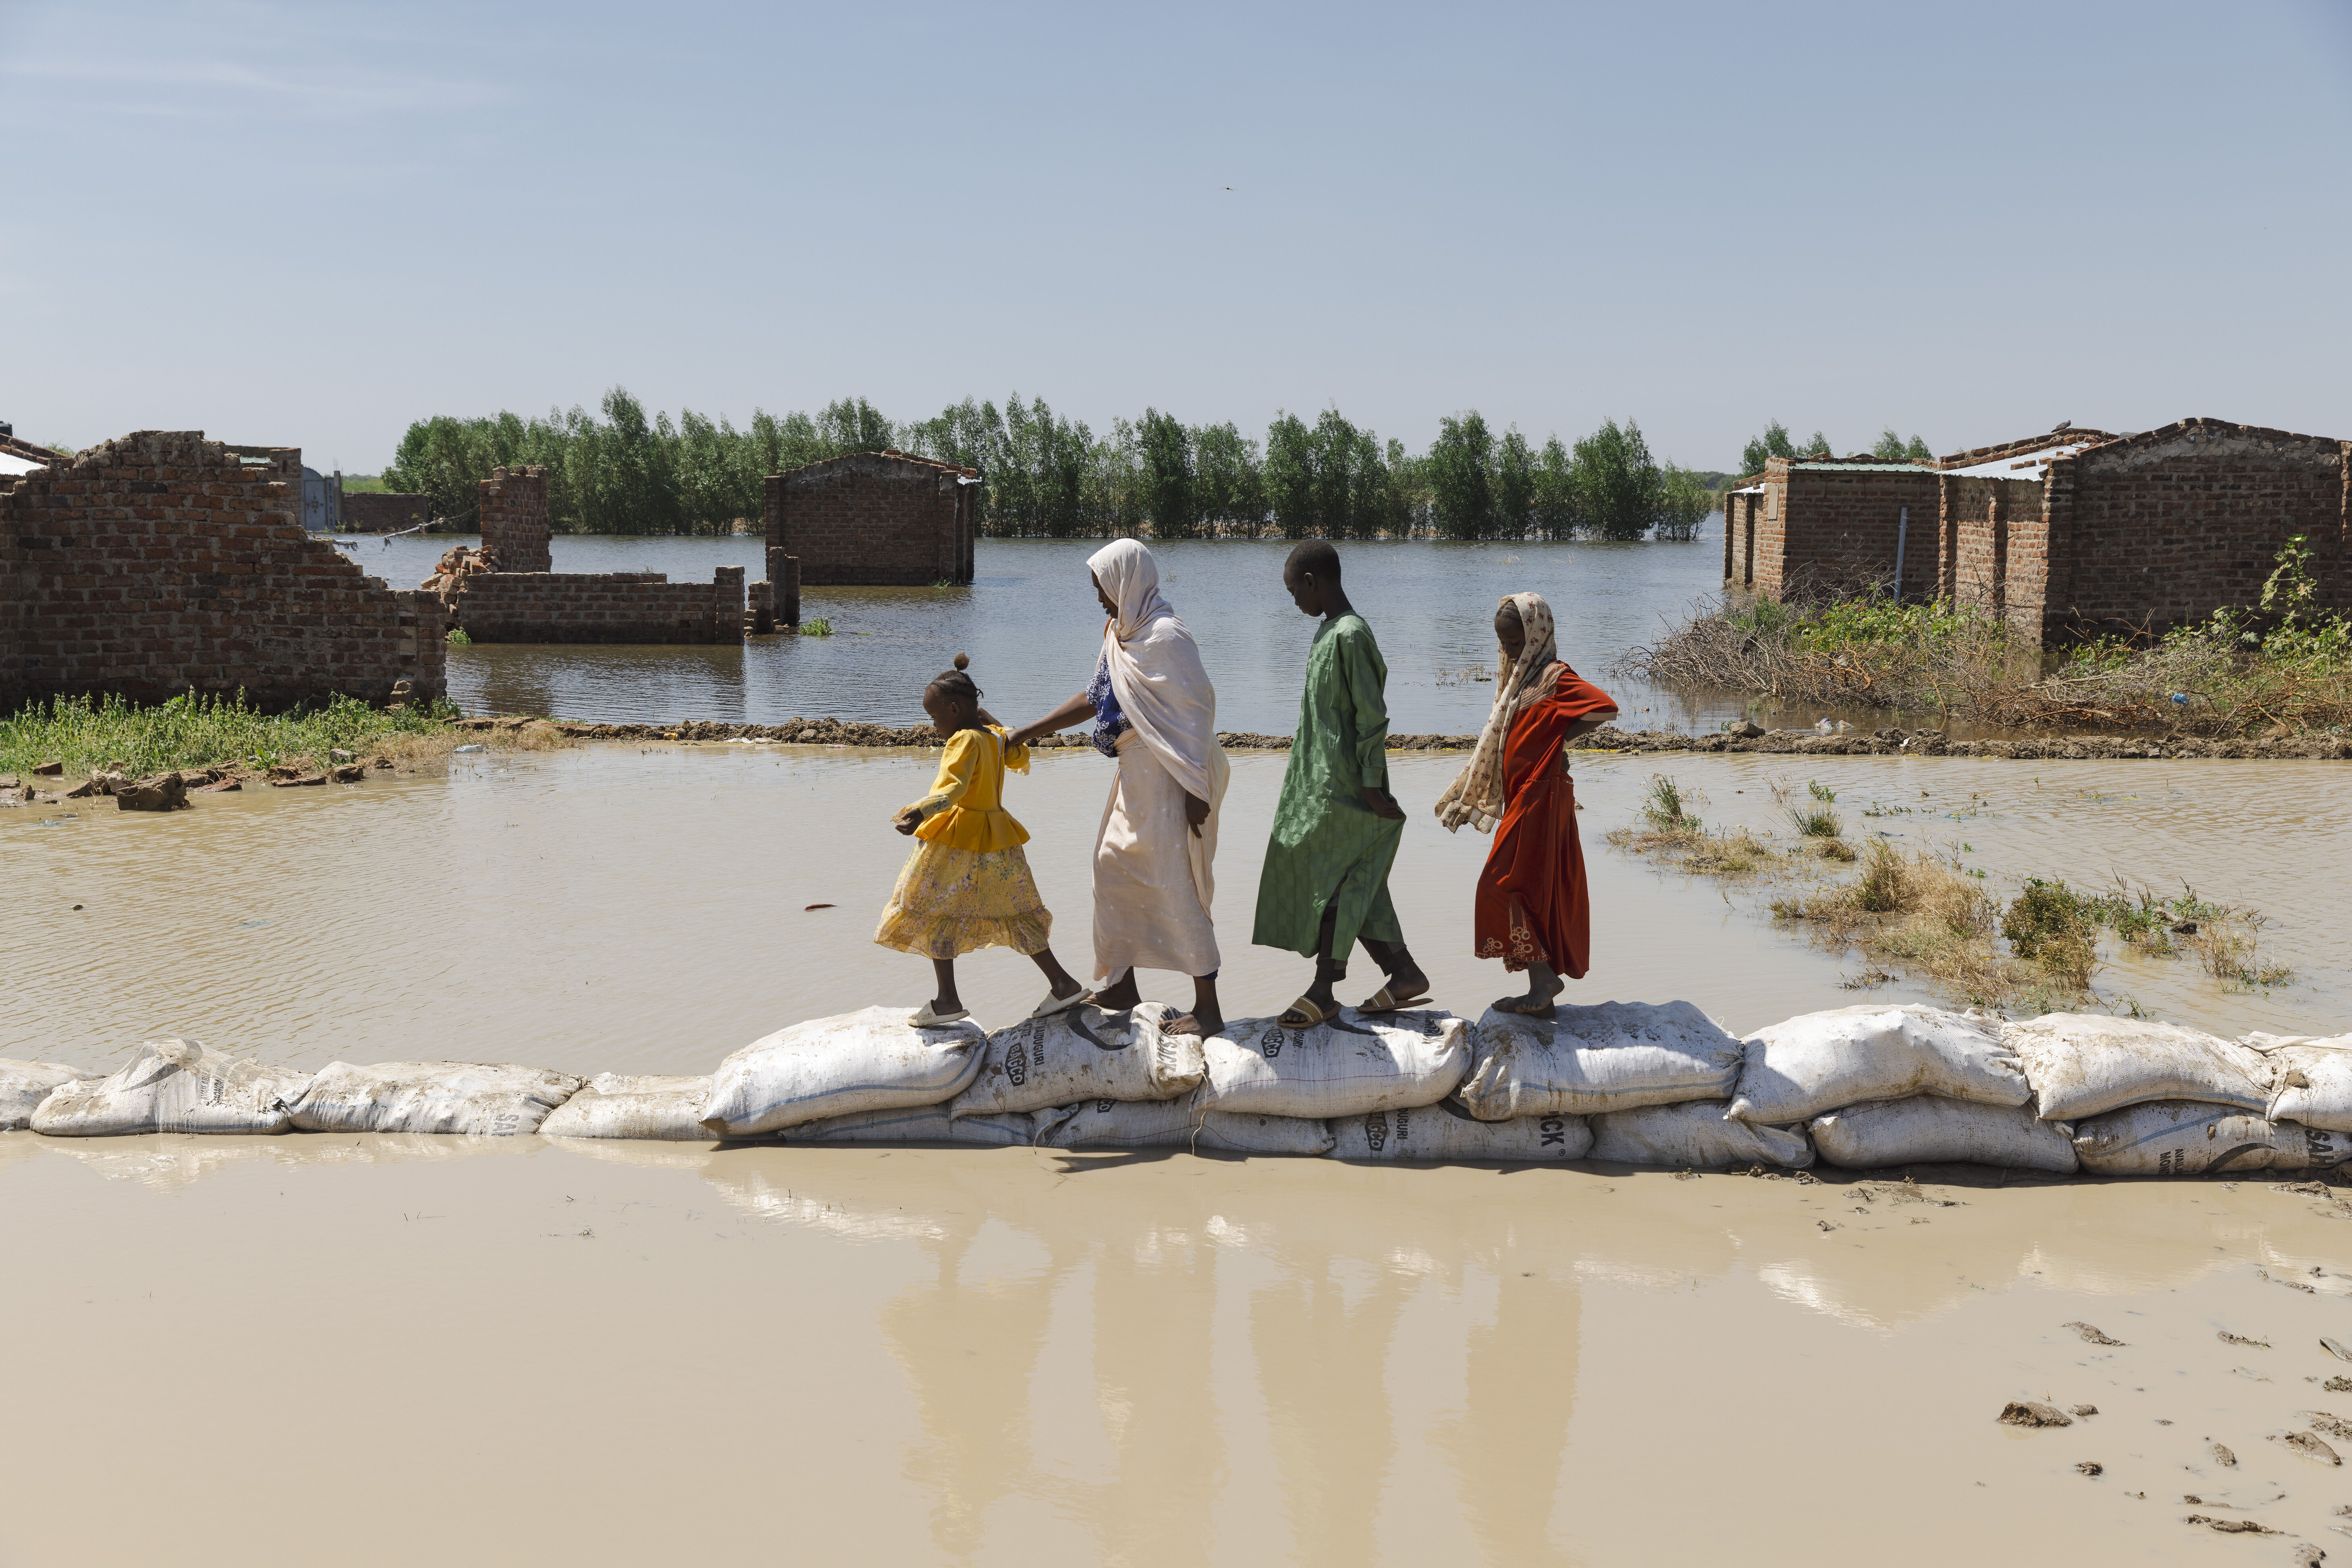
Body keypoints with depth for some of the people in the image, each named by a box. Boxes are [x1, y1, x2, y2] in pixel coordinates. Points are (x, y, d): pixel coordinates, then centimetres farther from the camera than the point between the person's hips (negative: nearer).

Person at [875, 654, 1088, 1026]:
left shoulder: (965, 741, -17)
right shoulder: (996, 737, 7)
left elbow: (953, 788, -31)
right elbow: (1020, 757, 28)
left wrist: (920, 812, -46)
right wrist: (991, 720, 30)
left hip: (957, 841, -9)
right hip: (996, 837, 9)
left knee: (934, 913, 2)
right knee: (1012, 914, 14)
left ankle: (948, 1000, 2)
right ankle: (1063, 983, 12)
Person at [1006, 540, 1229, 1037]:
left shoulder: (1166, 637, -18)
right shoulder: (1122, 633, 11)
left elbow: (1195, 715, -20)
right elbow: (1095, 698, 19)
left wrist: (1195, 792, -23)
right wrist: (1026, 733, 19)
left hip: (1170, 775, -10)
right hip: (1137, 772, 10)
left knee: (1173, 883, -7)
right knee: (1115, 867, 17)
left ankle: (1208, 1009, 0)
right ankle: (1121, 986, 30)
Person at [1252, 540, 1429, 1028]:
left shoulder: (1350, 636, -18)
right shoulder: (1330, 632, 12)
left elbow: (1373, 716, -20)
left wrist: (1372, 786, -19)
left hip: (1342, 788, -10)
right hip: (1320, 781, 10)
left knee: (1329, 882, -3)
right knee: (1352, 886, 11)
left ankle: (1324, 990, 5)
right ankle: (1404, 973, 17)